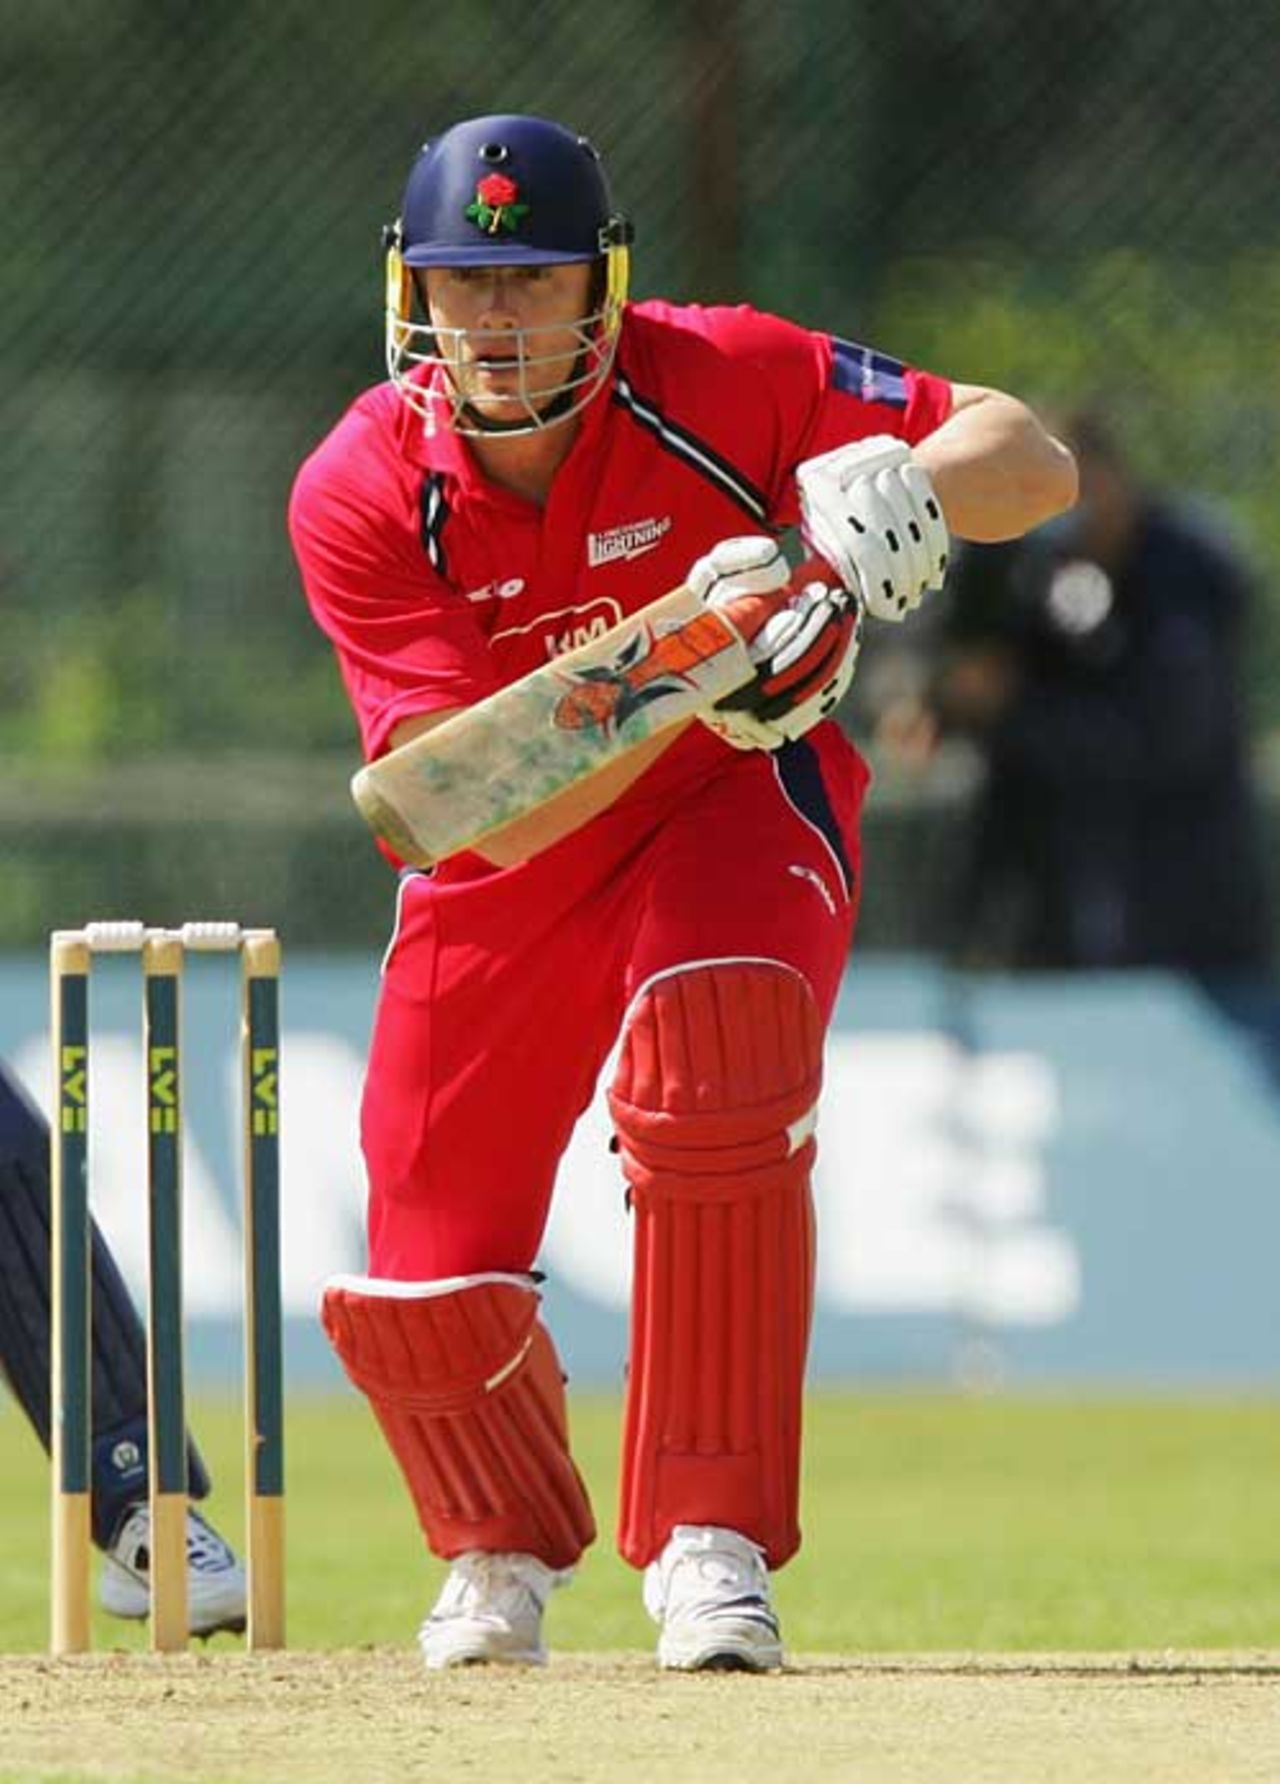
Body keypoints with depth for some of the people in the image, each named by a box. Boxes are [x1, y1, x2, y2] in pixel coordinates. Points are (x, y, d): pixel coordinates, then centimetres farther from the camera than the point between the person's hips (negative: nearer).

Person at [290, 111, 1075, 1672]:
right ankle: (502, 1549, 33)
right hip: (507, 878, 2)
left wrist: (900, 483, -42)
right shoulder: (358, 498, -21)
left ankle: (709, 1539, -24)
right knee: (417, 1303, -5)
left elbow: (1034, 462, -20)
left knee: (714, 1034, -35)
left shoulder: (717, 381, -21)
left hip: (740, 800, -1)